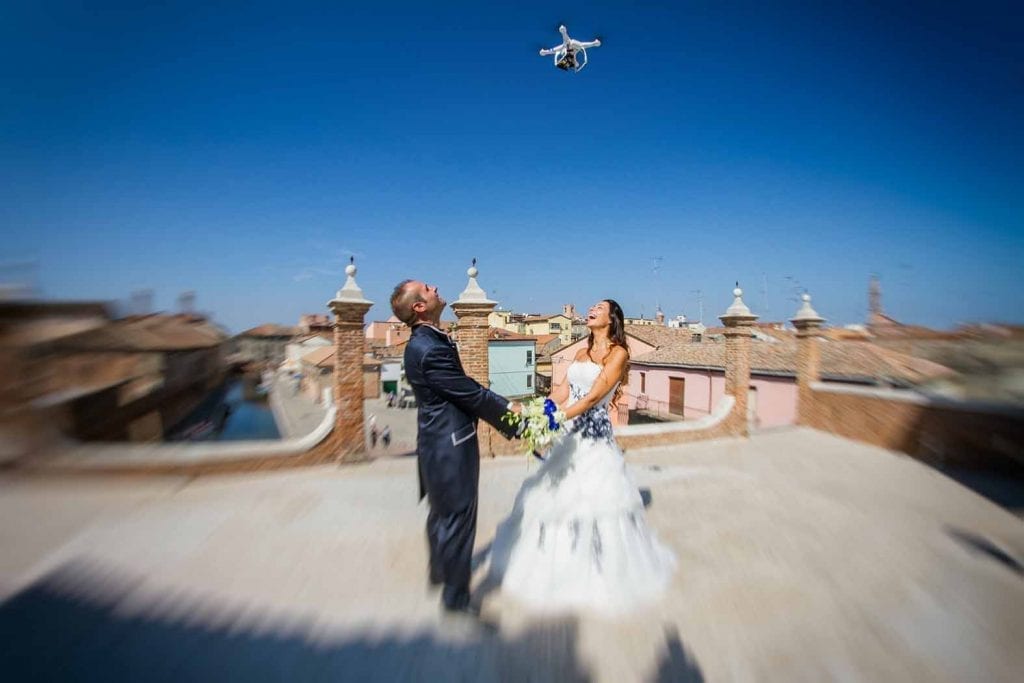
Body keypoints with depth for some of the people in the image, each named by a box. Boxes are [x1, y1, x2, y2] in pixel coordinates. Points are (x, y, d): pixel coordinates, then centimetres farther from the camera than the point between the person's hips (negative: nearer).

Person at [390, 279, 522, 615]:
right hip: (450, 445, -10)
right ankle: (456, 596, 27)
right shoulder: (429, 349, -26)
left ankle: (440, 570, 50)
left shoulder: (426, 341, 6)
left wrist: (502, 405, 5)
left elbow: (464, 388, 7)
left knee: (442, 512, 27)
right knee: (458, 518, 6)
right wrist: (509, 409, -5)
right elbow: (470, 393, -20)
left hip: (440, 441, 10)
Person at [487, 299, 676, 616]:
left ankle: (596, 571, 25)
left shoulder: (618, 352, -6)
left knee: (591, 500, 3)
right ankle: (562, 561, 35)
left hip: (593, 435, -6)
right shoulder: (582, 352, 14)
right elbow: (562, 391, 7)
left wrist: (558, 418, -27)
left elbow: (593, 397, -18)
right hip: (568, 434, 7)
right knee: (556, 496, 13)